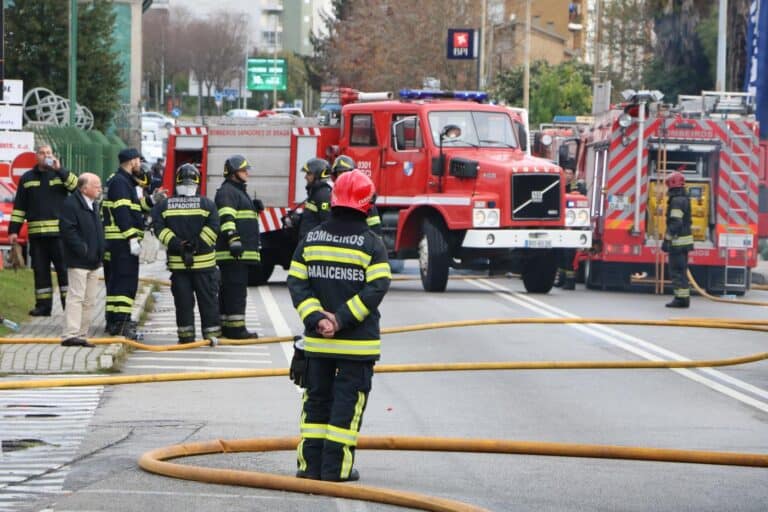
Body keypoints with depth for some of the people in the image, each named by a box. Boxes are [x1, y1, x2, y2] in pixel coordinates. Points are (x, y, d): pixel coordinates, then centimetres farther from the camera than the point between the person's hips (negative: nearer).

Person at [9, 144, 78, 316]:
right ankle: (43, 305, 8)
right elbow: (19, 207, 12)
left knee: (64, 268, -4)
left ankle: (69, 303, -1)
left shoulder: (61, 174, 8)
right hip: (36, 233, 2)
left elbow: (78, 186, -12)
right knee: (40, 270, 4)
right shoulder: (27, 178, 12)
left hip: (59, 232, -2)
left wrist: (60, 170, -18)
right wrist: (13, 230, 5)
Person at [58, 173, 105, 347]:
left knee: (89, 300, 10)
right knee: (76, 297, -12)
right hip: (78, 261, -9)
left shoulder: (93, 206, 18)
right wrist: (82, 248, -21)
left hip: (93, 262, 10)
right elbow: (68, 230, -19)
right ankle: (70, 335, -15)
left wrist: (100, 251, 15)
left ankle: (81, 334, 15)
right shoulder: (71, 204, -12)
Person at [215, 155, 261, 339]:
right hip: (233, 253, -11)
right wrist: (233, 238, -34)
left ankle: (224, 326, 16)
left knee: (228, 289, 12)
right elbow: (226, 218, -24)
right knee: (236, 289, -13)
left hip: (240, 252, 11)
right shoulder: (227, 191, -10)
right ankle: (236, 328, -15)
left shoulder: (239, 191, 25)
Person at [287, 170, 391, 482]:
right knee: (348, 403, 2)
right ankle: (336, 466, 0)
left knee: (317, 399, 13)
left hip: (316, 340, 4)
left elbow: (297, 283, -3)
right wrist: (342, 319, -16)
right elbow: (376, 288, -16)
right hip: (357, 342, -4)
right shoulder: (371, 244, -7)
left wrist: (316, 318, -10)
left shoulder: (311, 240, 4)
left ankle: (310, 463, 12)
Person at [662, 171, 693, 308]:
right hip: (686, 240, 10)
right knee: (681, 271, 14)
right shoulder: (685, 199, 15)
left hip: (678, 241, -10)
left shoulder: (676, 201, -17)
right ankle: (684, 297, 17)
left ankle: (681, 298, -8)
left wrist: (667, 240, -23)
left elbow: (675, 223, -24)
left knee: (676, 271, -7)